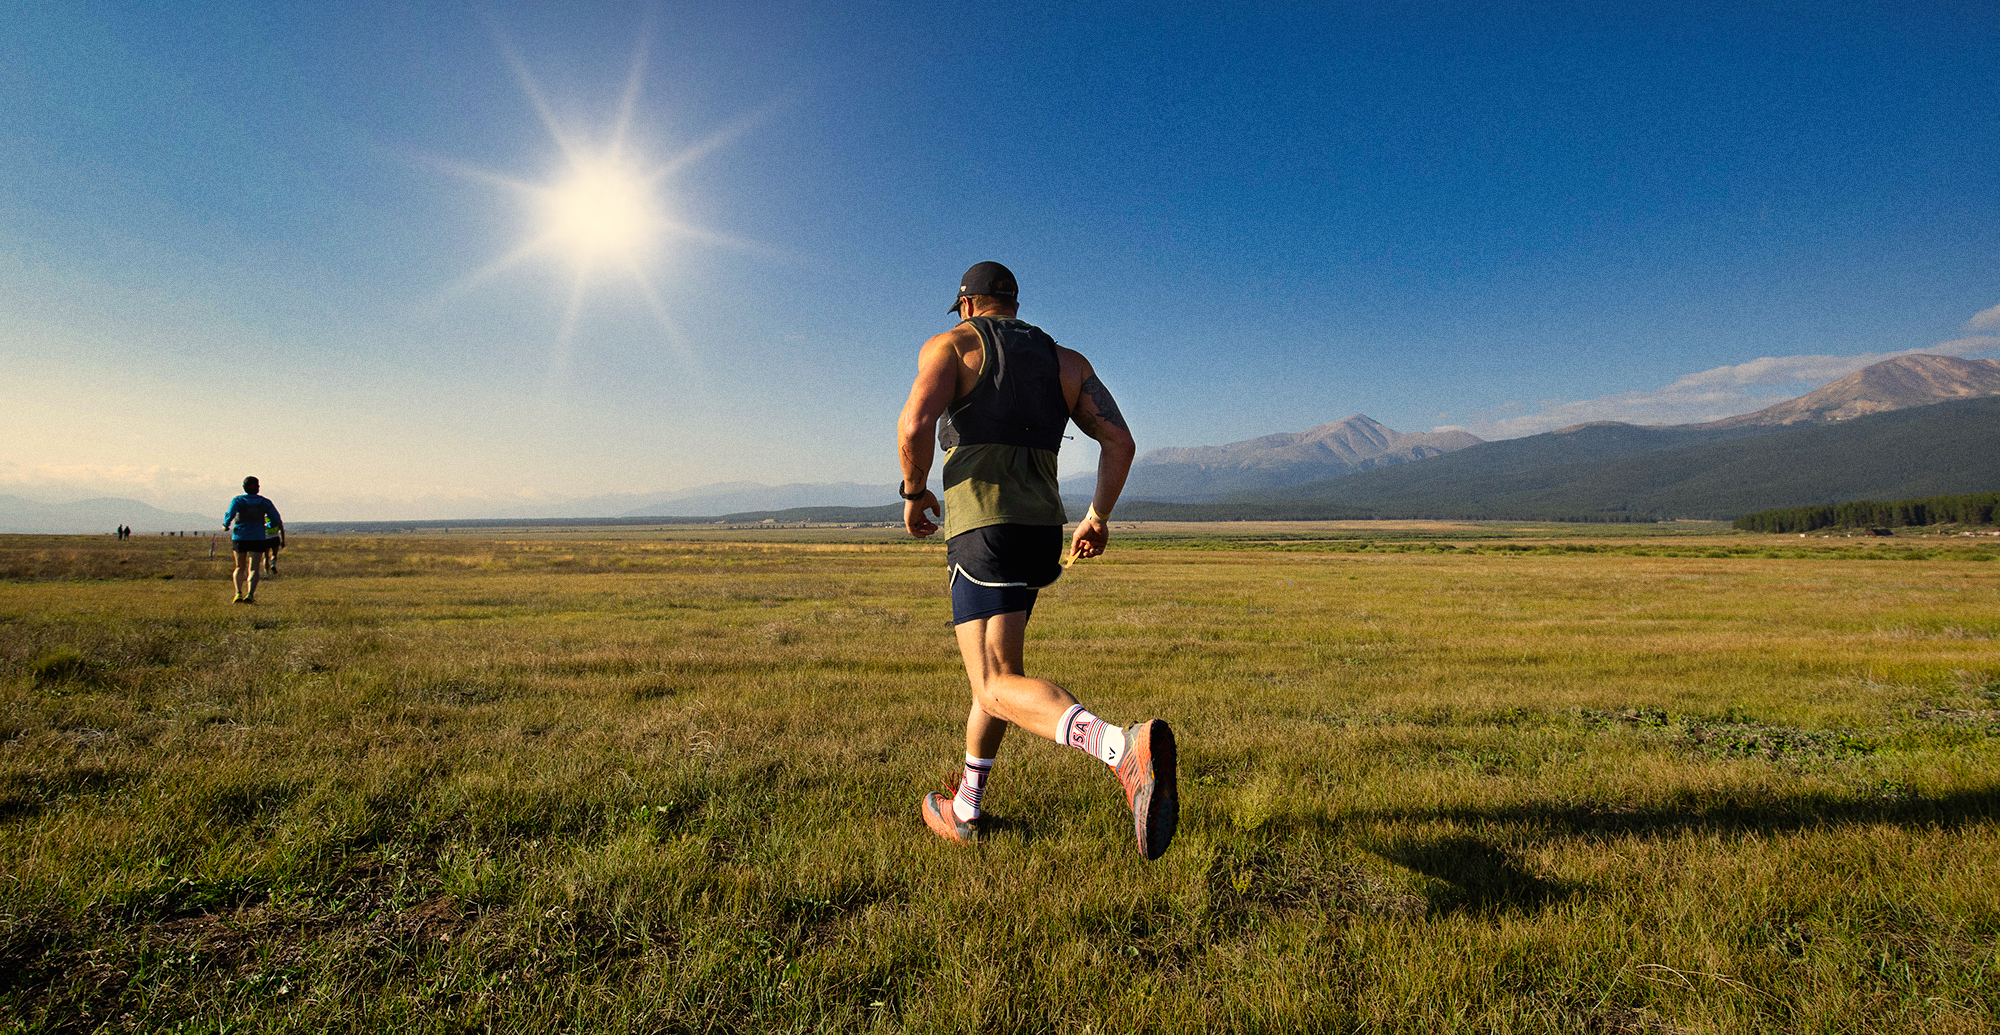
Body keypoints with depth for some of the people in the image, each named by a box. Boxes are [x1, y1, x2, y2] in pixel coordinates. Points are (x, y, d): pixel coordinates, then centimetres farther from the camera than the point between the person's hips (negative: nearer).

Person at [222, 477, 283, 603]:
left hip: (240, 537, 0)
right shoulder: (265, 502, 5)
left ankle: (238, 592, 1)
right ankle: (250, 594, -20)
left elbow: (230, 514, -15)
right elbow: (276, 520, 3)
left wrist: (225, 525, 5)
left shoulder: (238, 500, 1)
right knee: (253, 569, -2)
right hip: (258, 539, 0)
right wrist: (267, 526, 24)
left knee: (239, 568, 16)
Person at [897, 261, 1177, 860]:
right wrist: (1098, 515, 17)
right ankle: (965, 810, 31)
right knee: (992, 664, 21)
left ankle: (1124, 747, -38)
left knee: (998, 688, -12)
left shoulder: (951, 345, 4)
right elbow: (1119, 439, 7)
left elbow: (915, 425, -15)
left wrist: (914, 493, 2)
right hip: (1043, 533, 7)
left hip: (982, 529, -6)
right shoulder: (1066, 360, 18)